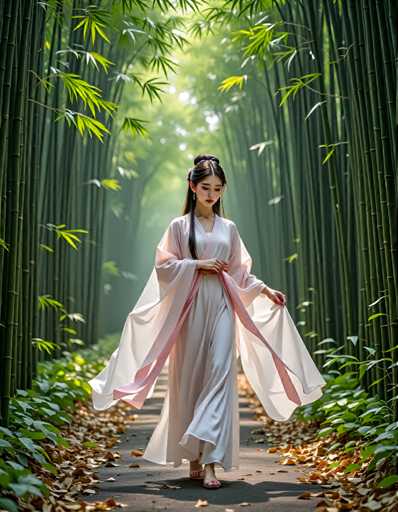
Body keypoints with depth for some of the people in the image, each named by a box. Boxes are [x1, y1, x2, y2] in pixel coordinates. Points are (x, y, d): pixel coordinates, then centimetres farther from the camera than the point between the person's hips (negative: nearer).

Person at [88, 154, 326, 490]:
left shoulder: (229, 228, 14)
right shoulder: (179, 225, 6)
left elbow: (241, 272, 16)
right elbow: (163, 266, -1)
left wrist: (266, 290, 5)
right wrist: (198, 265, -9)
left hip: (222, 307, 2)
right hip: (190, 308, -2)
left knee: (220, 376, -11)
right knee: (189, 379, 2)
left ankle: (211, 461, -13)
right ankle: (193, 458, 15)